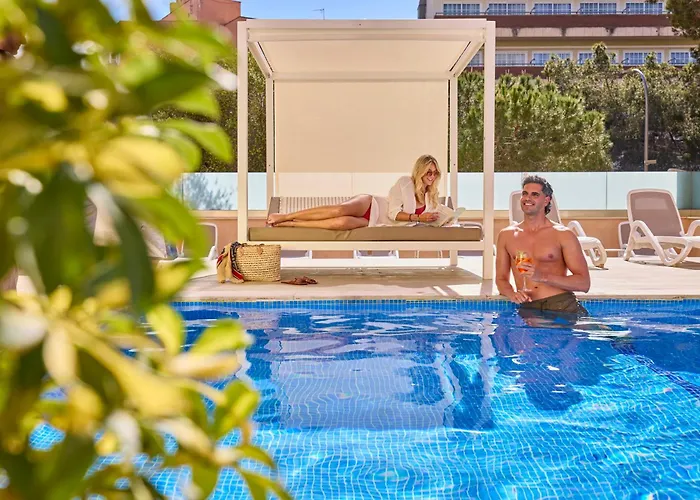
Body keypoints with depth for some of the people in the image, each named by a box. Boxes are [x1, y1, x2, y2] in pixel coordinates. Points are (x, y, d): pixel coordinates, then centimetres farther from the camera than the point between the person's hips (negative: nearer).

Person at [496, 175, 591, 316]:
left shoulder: (563, 235, 4)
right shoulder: (506, 235, 12)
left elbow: (584, 283, -1)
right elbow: (501, 279, 19)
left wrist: (543, 277, -13)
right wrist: (512, 294, -4)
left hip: (562, 306, -3)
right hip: (528, 309, 3)